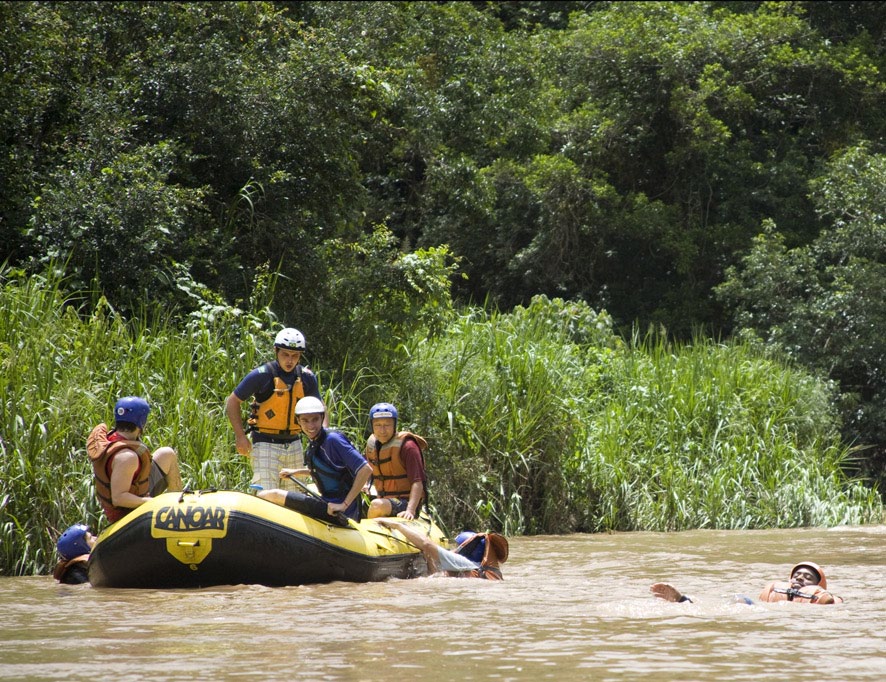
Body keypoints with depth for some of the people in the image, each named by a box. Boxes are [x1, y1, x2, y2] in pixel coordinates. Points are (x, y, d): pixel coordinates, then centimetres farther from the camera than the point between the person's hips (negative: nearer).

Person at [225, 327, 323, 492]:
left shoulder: (307, 378, 4)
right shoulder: (262, 375, -10)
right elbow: (233, 402, -3)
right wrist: (240, 436, -9)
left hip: (294, 445, 5)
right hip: (265, 444, -5)